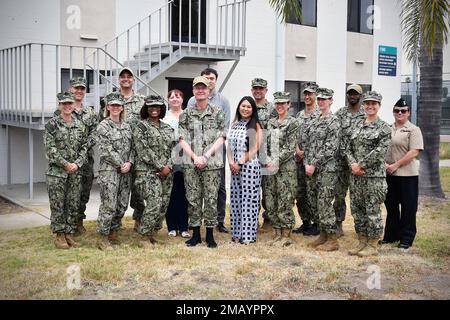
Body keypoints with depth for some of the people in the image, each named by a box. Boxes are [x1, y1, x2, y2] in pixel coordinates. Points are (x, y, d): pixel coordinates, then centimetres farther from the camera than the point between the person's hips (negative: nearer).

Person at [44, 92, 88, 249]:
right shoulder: (52, 124, -3)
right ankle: (59, 235, 12)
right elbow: (50, 149, -9)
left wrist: (77, 163, -8)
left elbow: (84, 147, 8)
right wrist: (66, 164, -14)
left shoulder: (80, 126, 9)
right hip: (56, 171, -4)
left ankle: (69, 233, 18)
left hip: (75, 172, 4)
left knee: (74, 205, 7)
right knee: (57, 205, 1)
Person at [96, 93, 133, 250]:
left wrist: (129, 163, -5)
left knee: (122, 205, 9)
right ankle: (103, 238, 5)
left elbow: (132, 148, 12)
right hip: (109, 171, -6)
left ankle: (114, 234, 24)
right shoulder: (103, 126, -4)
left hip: (125, 172, 6)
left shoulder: (127, 126, 14)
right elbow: (106, 151, -11)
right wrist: (121, 164, -11)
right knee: (109, 206, -6)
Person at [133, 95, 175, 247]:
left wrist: (168, 166, -4)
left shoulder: (167, 128, 17)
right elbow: (144, 151, -10)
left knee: (163, 205, 4)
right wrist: (160, 167, -13)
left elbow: (171, 149, 14)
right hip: (148, 171, -6)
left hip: (166, 172, 6)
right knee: (154, 204, -14)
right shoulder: (141, 126, -1)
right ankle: (145, 237, -2)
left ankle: (152, 234, 16)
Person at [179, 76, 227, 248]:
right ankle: (195, 234, 16)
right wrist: (195, 157, -11)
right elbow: (182, 139, 3)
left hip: (212, 163, -1)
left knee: (211, 199, 1)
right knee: (193, 199, 5)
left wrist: (206, 156, -11)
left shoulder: (218, 113, 4)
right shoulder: (186, 114, 8)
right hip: (190, 163, 2)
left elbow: (221, 138, -1)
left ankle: (210, 235, 11)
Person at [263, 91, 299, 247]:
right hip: (270, 167, 6)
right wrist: (267, 160, -3)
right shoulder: (271, 123, 14)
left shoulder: (292, 123, -4)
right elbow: (266, 144, 14)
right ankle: (277, 234, 19)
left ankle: (286, 235, 8)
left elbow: (290, 148, -10)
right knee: (271, 201, 8)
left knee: (285, 201, -3)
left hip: (286, 167, -6)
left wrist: (276, 161, -16)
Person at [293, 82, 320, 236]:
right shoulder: (299, 115, 15)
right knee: (300, 194, 11)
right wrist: (297, 149, -3)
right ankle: (305, 222, 22)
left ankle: (316, 224, 8)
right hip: (300, 159, 7)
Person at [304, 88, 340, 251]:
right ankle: (323, 235, 23)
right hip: (313, 169, 8)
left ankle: (332, 240, 3)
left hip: (326, 169, -8)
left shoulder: (333, 121, -9)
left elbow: (331, 148, -17)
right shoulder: (314, 121, 15)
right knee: (314, 202, 11)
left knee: (324, 204, -7)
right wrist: (307, 163, 3)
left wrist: (314, 164, -17)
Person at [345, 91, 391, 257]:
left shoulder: (384, 127, -4)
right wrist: (353, 164, -7)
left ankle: (373, 245, 12)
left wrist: (361, 165, -15)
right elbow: (349, 148, 10)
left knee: (373, 210, 0)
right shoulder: (358, 125, 13)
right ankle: (362, 242, 25)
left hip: (374, 176, -6)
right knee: (357, 209, 11)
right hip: (355, 175, 6)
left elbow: (380, 151, -15)